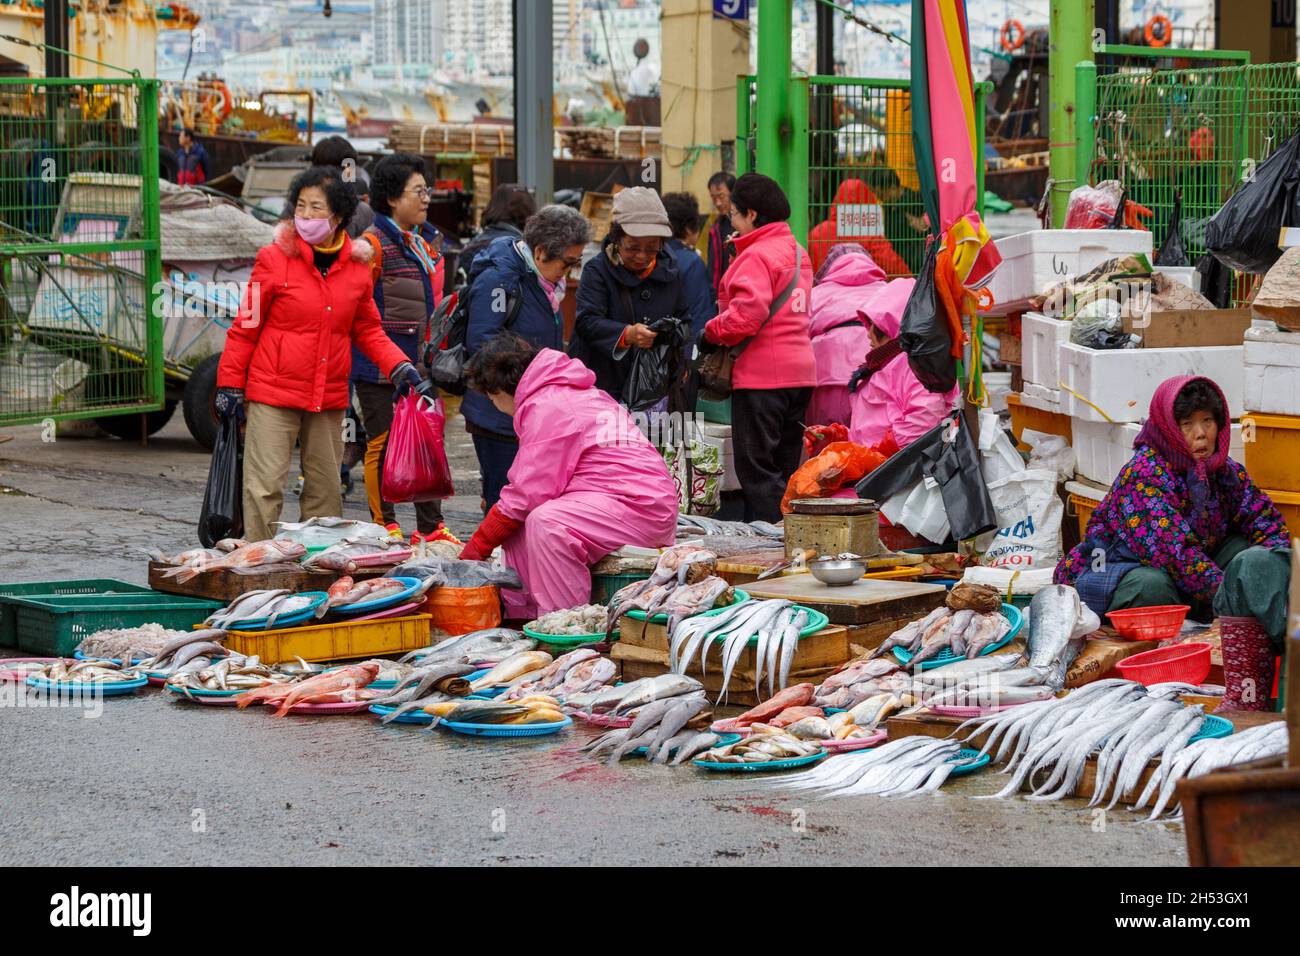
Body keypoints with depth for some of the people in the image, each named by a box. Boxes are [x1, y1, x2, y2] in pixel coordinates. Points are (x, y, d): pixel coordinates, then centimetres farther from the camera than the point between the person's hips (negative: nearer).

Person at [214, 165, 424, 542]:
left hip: (329, 397, 4)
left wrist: (400, 367, -1)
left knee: (325, 490, 11)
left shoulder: (356, 265, 5)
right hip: (273, 393, -4)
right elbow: (245, 327, -1)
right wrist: (230, 383, -2)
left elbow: (367, 330, 14)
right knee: (265, 487, -7)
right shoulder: (275, 258, -6)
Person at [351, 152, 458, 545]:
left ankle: (430, 528, 15)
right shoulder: (374, 244, -11)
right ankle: (384, 526, 6)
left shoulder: (420, 245, 17)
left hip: (413, 365, 9)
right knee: (384, 445, -2)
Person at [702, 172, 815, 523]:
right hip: (800, 371, 9)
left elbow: (747, 315, -24)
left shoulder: (757, 256, -14)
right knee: (785, 469, 14)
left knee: (756, 469, -5)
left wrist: (711, 332, -8)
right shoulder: (797, 251, 15)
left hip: (761, 375, -9)